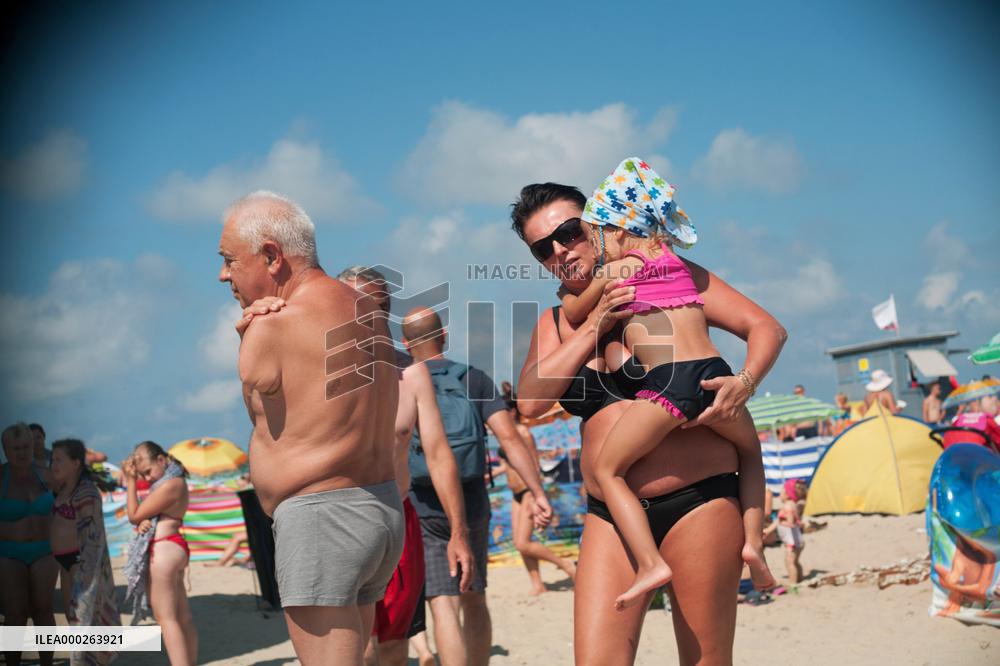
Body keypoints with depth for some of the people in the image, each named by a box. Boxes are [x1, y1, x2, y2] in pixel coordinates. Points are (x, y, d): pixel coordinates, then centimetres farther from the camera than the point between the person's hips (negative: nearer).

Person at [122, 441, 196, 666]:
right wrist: (142, 522, -10)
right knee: (183, 616, 11)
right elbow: (140, 516, 14)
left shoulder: (170, 484, -15)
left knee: (166, 619, -10)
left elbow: (134, 515, -10)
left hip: (163, 550, -11)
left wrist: (130, 482, -5)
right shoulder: (174, 481, 17)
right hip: (172, 548, 11)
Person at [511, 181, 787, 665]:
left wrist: (744, 382, -18)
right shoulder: (555, 324, 14)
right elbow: (530, 402, -4)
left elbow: (767, 328, 2)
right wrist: (594, 325, -9)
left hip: (697, 501, -3)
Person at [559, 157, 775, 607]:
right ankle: (753, 541, 14)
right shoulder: (675, 261, 22)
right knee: (750, 451, 32)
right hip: (714, 373, 5)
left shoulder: (613, 272, 9)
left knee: (607, 469, 7)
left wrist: (567, 292, 43)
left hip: (667, 383, -5)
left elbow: (572, 315, 22)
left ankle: (650, 564, -8)